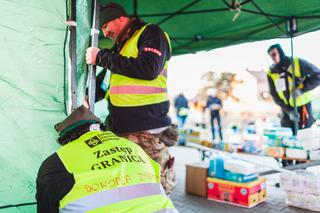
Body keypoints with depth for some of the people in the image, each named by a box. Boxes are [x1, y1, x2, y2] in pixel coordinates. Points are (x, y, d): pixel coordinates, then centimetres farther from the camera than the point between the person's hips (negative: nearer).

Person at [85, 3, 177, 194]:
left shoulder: (151, 33, 1)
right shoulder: (119, 47, 24)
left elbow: (149, 69, -18)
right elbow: (104, 83, 33)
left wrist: (102, 58, -9)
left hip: (149, 131, -7)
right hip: (119, 131, 8)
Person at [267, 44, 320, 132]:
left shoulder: (298, 63, -12)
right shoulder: (271, 73, -5)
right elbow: (275, 95, -3)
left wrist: (302, 89, -22)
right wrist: (288, 110, -13)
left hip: (303, 106, -2)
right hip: (287, 109, 3)